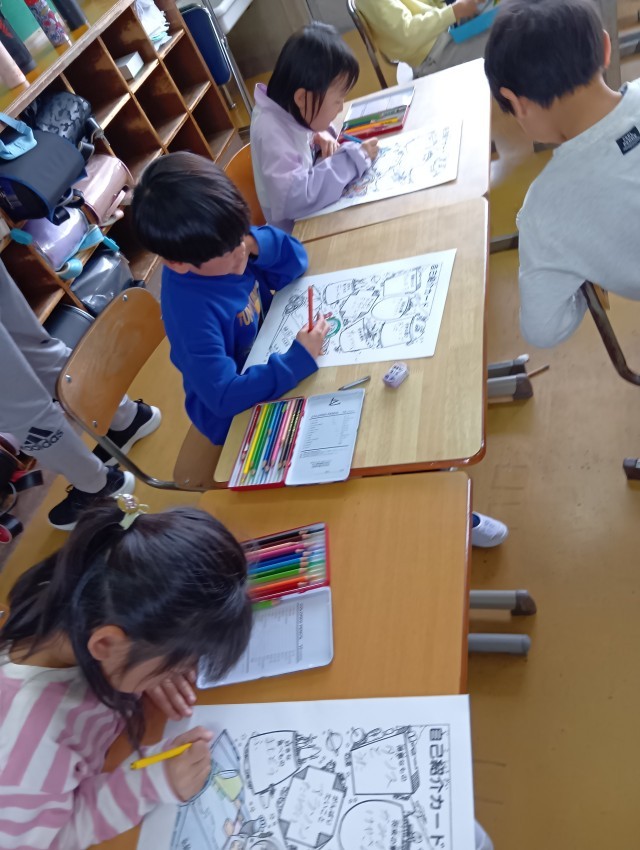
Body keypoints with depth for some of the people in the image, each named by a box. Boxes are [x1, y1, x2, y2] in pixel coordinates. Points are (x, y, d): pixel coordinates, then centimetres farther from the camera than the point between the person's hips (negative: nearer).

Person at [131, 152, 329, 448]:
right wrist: (299, 360, -34)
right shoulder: (191, 310, -34)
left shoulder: (225, 247, -14)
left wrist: (259, 244, -26)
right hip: (235, 413, -7)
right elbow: (224, 396, -34)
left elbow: (295, 262, -6)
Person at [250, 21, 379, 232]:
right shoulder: (272, 133, -29)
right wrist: (354, 158, -30)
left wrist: (320, 135, -6)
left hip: (313, 216, 8)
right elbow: (296, 197, -39)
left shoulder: (287, 109, -4)